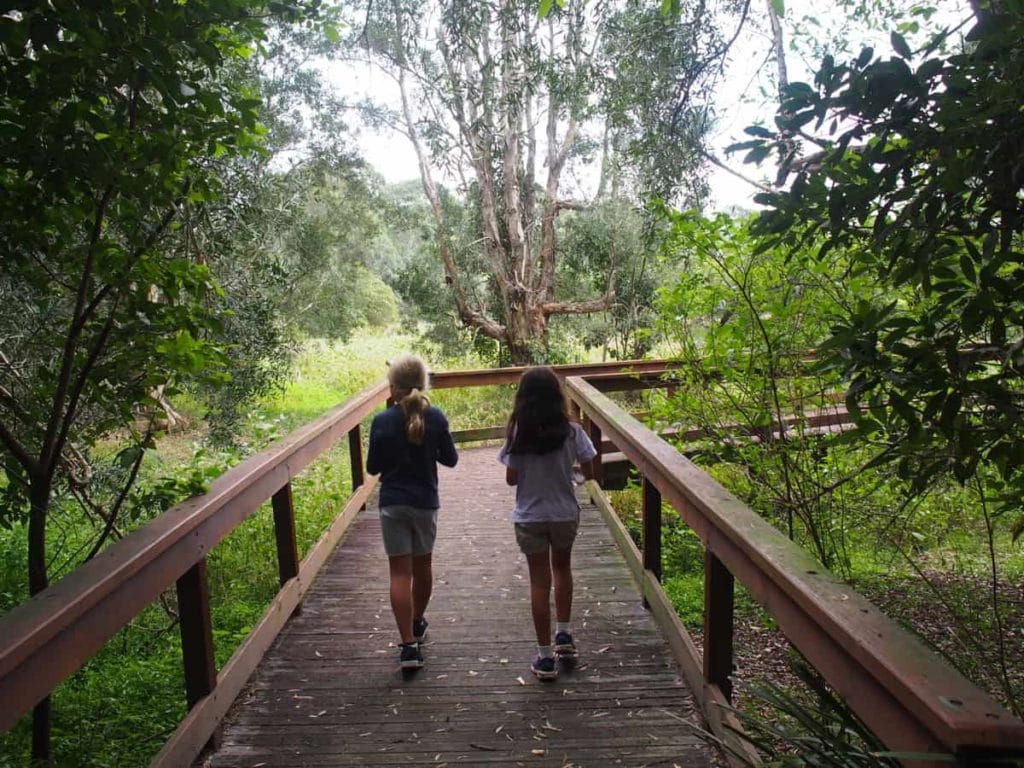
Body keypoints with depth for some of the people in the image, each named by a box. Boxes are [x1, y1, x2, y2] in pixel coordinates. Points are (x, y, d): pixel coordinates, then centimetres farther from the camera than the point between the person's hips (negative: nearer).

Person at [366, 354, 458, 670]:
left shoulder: (382, 422, -12)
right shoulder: (435, 418, -8)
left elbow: (372, 467, -3)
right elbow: (450, 459, 2)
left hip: (393, 504, -2)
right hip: (425, 502, 2)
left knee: (400, 572, 1)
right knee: (422, 566, 19)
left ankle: (409, 645, -4)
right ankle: (417, 624, 39)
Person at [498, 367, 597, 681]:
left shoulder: (518, 434, -12)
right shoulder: (571, 431, -11)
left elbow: (511, 479, -7)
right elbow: (589, 473, -4)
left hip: (529, 518, -1)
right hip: (565, 514, 1)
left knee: (540, 581, 8)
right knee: (562, 568, 27)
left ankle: (545, 657, 14)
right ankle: (564, 634, 32)